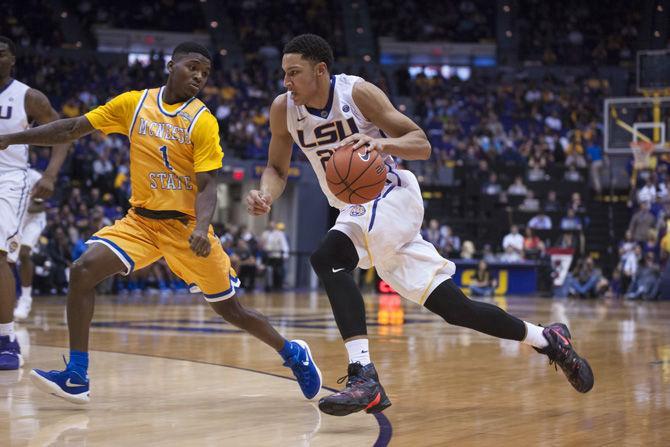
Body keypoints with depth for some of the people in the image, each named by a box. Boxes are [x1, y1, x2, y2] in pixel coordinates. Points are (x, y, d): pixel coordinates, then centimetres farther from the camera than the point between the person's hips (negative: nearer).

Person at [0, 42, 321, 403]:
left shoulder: (202, 121, -9)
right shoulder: (134, 103, 0)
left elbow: (207, 184, -13)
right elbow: (72, 129, 3)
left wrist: (201, 229, -32)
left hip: (185, 224, -3)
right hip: (141, 220, 3)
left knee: (228, 308, 2)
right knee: (82, 271, -17)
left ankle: (293, 353, 27)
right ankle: (76, 379, -14)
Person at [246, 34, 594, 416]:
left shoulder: (357, 92, -16)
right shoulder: (283, 109, -2)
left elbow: (422, 145, -16)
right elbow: (278, 168, 10)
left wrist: (383, 144, -36)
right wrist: (266, 196, -13)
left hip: (393, 197, -6)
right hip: (354, 210, 6)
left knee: (327, 258, -32)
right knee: (452, 307, 3)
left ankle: (364, 378, -34)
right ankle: (547, 339, 19)